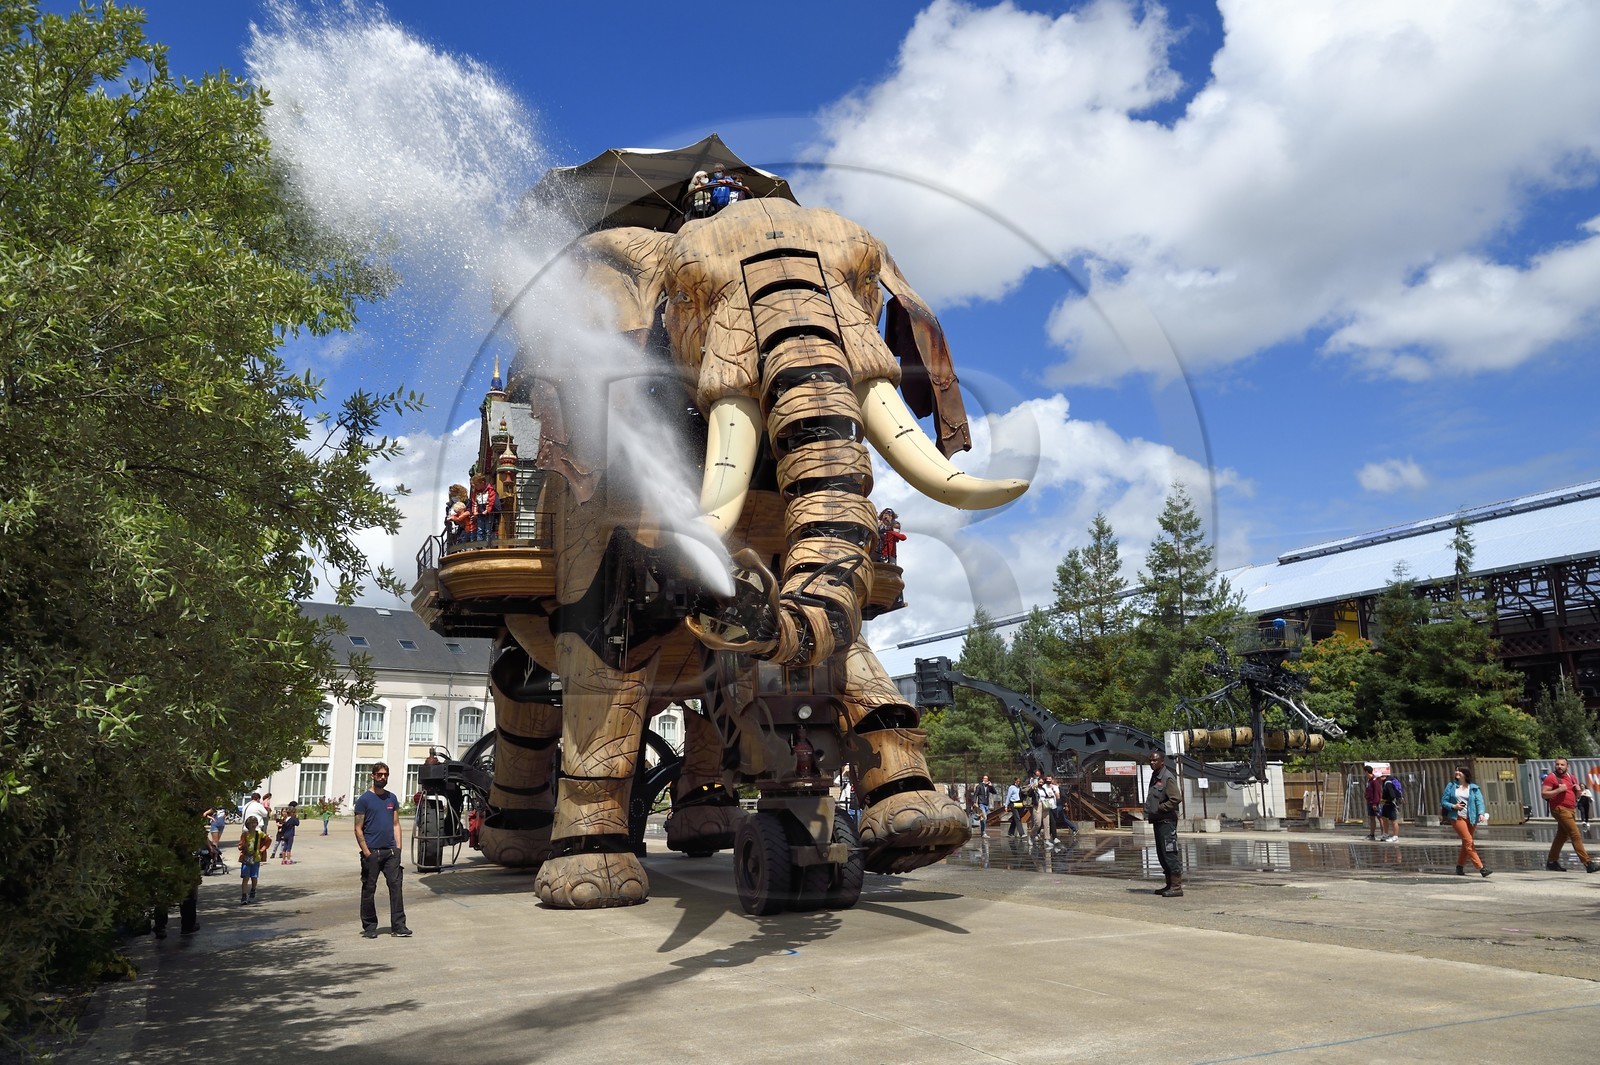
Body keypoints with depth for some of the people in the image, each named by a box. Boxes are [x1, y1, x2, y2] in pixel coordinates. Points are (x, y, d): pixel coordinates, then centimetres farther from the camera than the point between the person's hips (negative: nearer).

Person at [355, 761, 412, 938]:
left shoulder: (392, 798, 13)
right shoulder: (364, 799, -1)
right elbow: (358, 829, -3)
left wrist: (398, 848, 4)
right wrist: (366, 852, -11)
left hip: (391, 851, 3)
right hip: (372, 852, -3)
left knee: (396, 885, -4)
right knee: (369, 889, 5)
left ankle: (398, 926, -4)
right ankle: (369, 926, 16)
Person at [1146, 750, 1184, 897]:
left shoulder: (1168, 778, -13)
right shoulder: (1154, 777, 15)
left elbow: (1176, 798, -22)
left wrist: (1160, 808, -17)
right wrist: (1148, 813, 11)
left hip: (1167, 821, -10)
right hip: (1158, 821, 10)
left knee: (1170, 854, -8)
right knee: (1162, 855, 13)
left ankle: (1177, 887, -5)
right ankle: (1170, 885, 21)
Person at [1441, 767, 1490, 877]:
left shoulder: (1473, 788, 7)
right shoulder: (1451, 786, 7)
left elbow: (1479, 801, -5)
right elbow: (1443, 801, 7)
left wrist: (1481, 813, -23)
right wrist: (1453, 806, -13)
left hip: (1470, 819, 3)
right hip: (1457, 817, -3)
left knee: (1466, 844, 10)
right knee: (1469, 842, -13)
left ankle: (1459, 867, 24)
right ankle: (1481, 868, -17)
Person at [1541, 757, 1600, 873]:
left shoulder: (1572, 778, 15)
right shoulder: (1551, 778, -8)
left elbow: (1577, 796, 24)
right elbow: (1543, 794, -14)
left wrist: (1578, 790, 2)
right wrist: (1559, 790, -22)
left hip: (1570, 810, 8)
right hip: (1560, 810, -8)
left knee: (1562, 836, 12)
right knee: (1576, 836, -12)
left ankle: (1551, 862, 20)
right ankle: (1588, 864, -14)